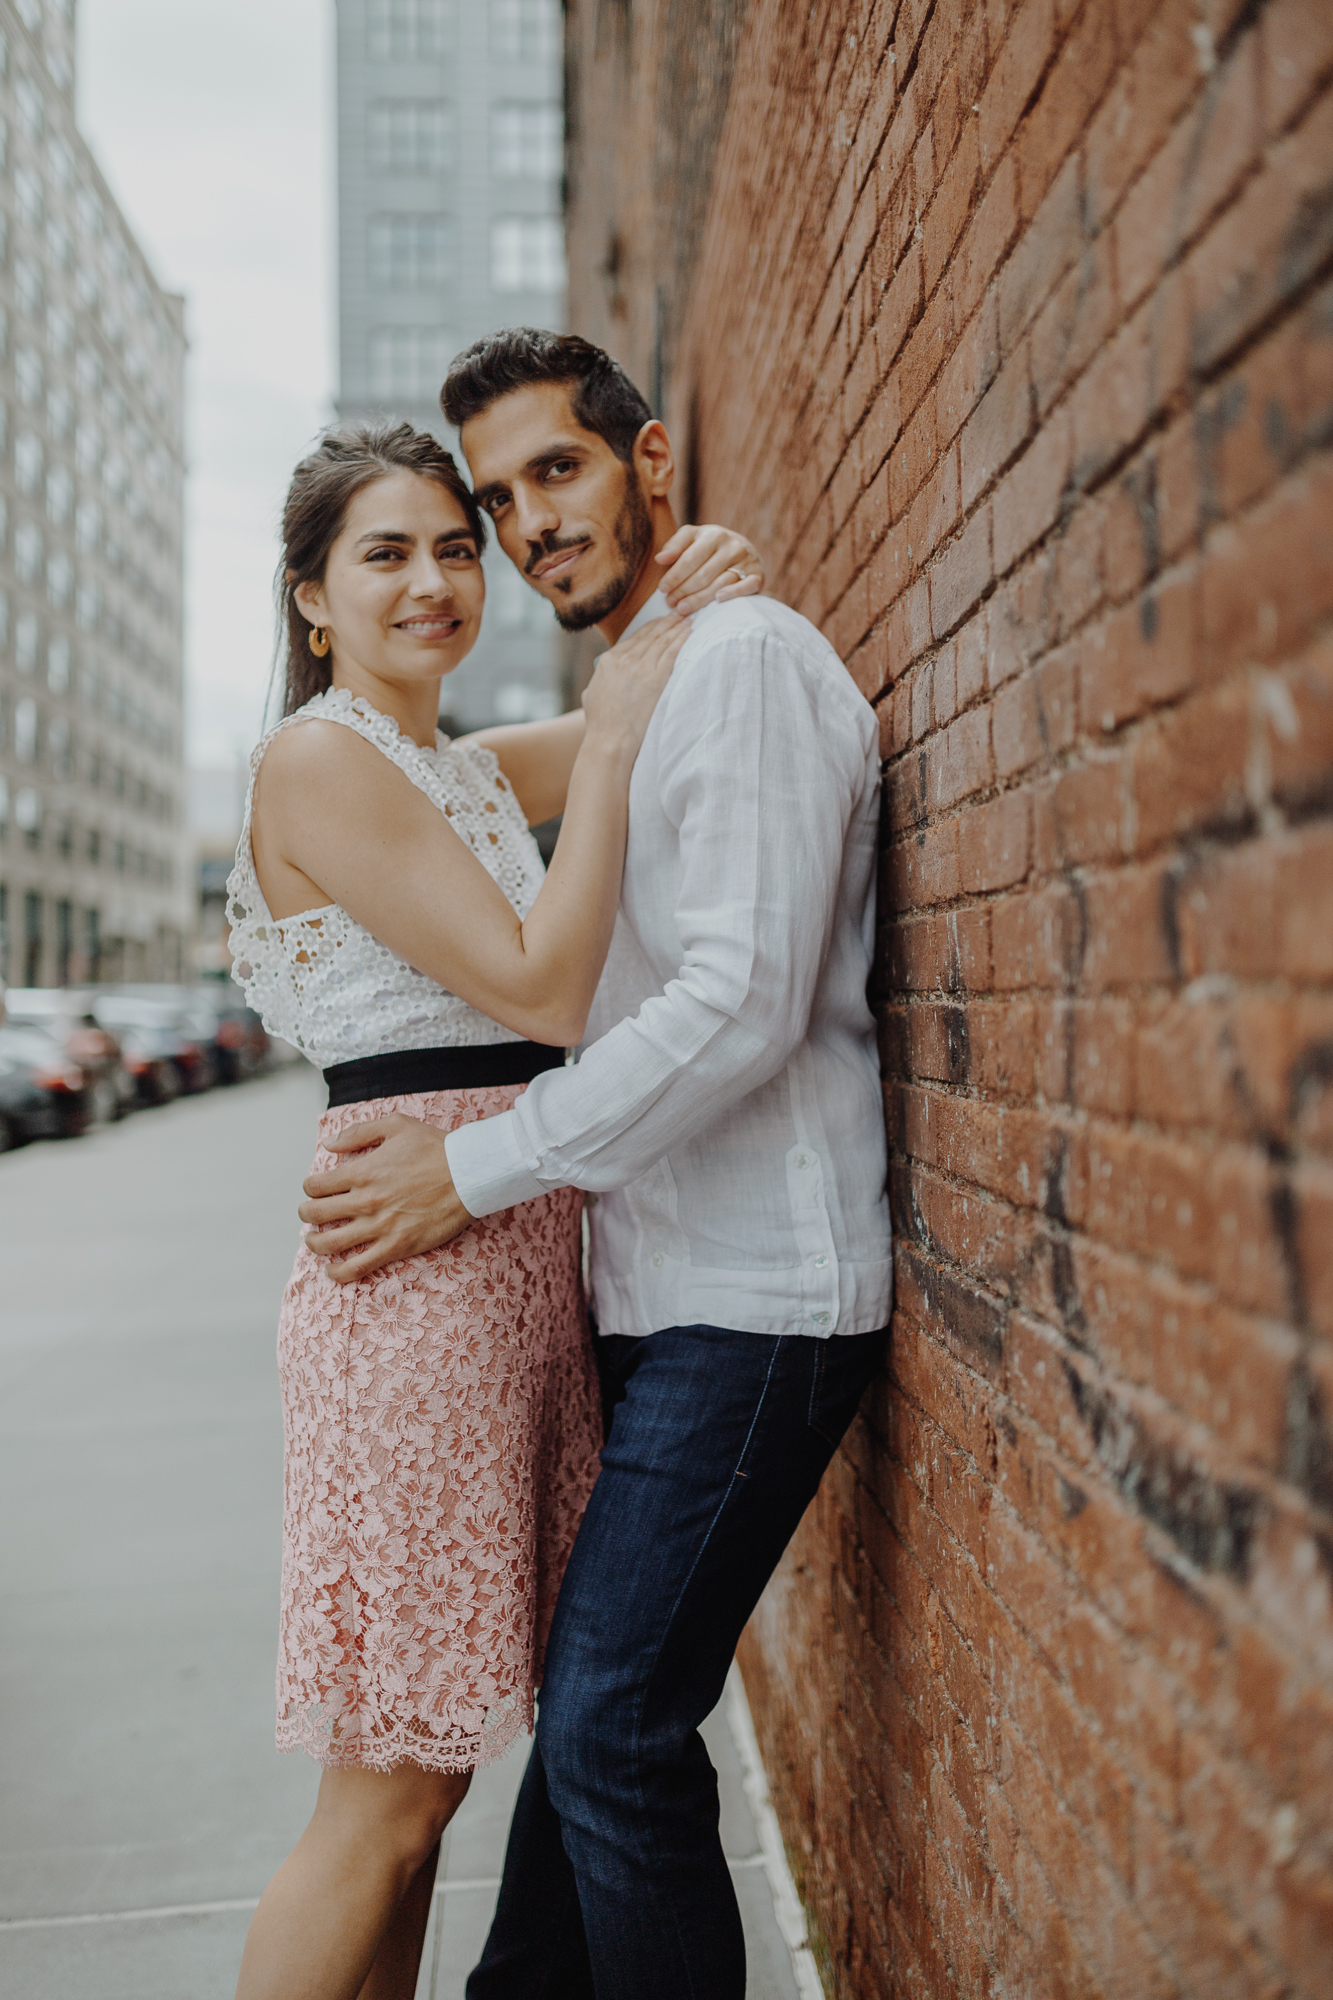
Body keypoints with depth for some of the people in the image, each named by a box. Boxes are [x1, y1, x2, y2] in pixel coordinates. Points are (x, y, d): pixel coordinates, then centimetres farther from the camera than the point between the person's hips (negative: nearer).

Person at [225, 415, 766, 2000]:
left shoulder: (472, 768, 18)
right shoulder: (317, 758, -8)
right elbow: (544, 990, -15)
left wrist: (689, 595, 7)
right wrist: (610, 750, -9)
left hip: (522, 1256, 9)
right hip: (416, 1257, -9)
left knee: (425, 1768, 14)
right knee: (386, 1799, -3)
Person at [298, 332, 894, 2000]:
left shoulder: (746, 656, -11)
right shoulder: (633, 699, 19)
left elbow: (742, 1006, -21)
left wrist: (478, 1170, -15)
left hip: (752, 1297, -9)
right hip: (666, 1293, 9)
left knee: (615, 1735, -4)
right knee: (585, 1696, 16)